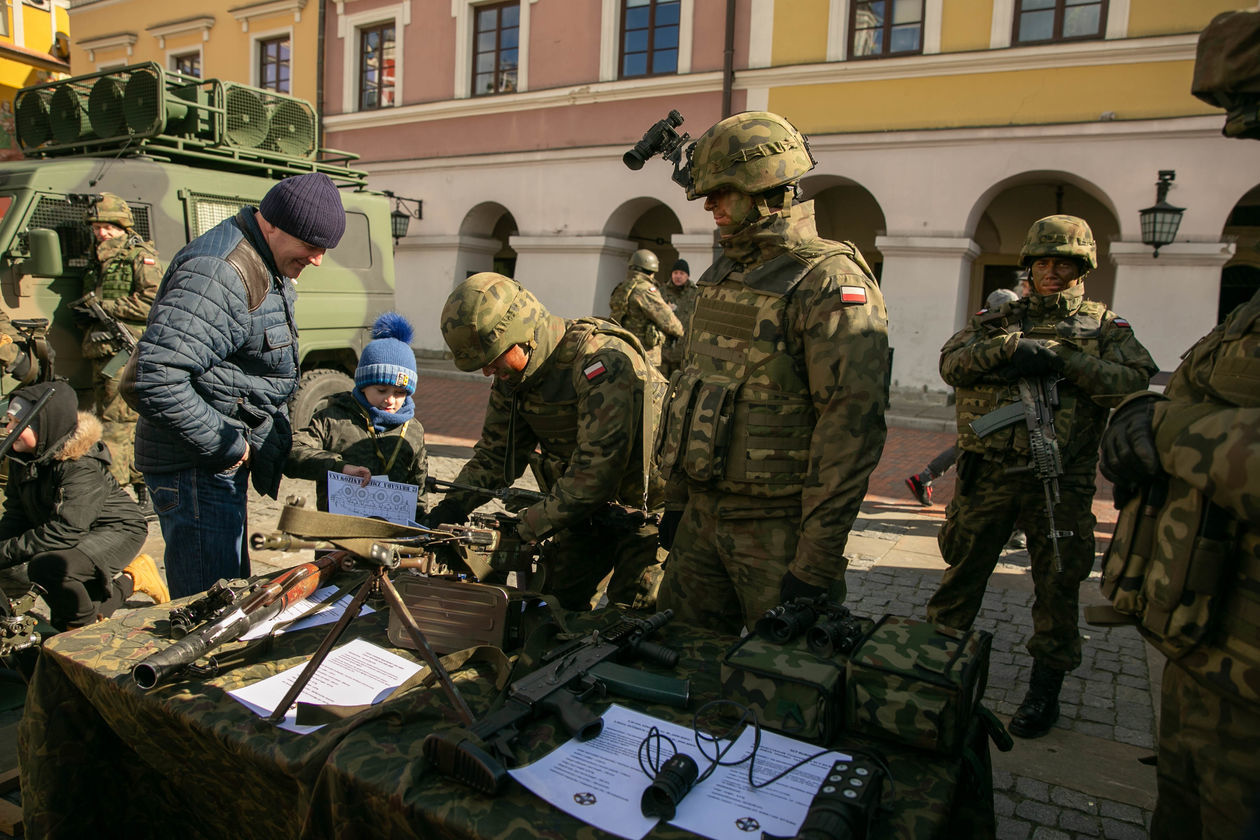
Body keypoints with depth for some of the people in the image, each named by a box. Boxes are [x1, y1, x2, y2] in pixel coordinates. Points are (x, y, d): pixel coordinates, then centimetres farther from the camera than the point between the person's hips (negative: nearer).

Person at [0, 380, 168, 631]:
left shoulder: (82, 465, -28)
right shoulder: (21, 456, -4)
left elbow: (65, 531, -32)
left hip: (116, 531, -8)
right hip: (79, 538, 9)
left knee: (46, 566, -34)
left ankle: (87, 623, -10)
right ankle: (127, 581, 26)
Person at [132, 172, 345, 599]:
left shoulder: (268, 268, 11)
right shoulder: (218, 274, -23)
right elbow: (157, 380, -30)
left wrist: (276, 435, 12)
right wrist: (225, 446, -21)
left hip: (228, 456, 10)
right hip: (196, 467, -10)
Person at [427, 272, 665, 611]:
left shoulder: (602, 362, -31)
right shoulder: (512, 374, -4)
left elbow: (596, 471, -34)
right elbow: (495, 453, 6)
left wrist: (526, 530, -29)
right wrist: (451, 507, -10)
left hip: (643, 503, -7)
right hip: (587, 505, 7)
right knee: (560, 598, 8)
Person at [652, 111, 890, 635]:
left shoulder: (831, 283, -14)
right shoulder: (722, 276, 13)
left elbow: (852, 426, -20)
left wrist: (818, 560, -22)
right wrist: (677, 500, 17)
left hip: (775, 530, -7)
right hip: (702, 515, 8)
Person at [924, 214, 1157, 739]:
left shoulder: (1106, 327, 9)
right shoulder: (998, 319, 12)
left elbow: (1135, 381, -7)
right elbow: (951, 364, -3)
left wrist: (1062, 362, -16)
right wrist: (1010, 347, -17)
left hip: (1060, 481, -1)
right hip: (988, 474, 1)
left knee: (1057, 587, 8)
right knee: (962, 573, 10)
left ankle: (1046, 687, 24)